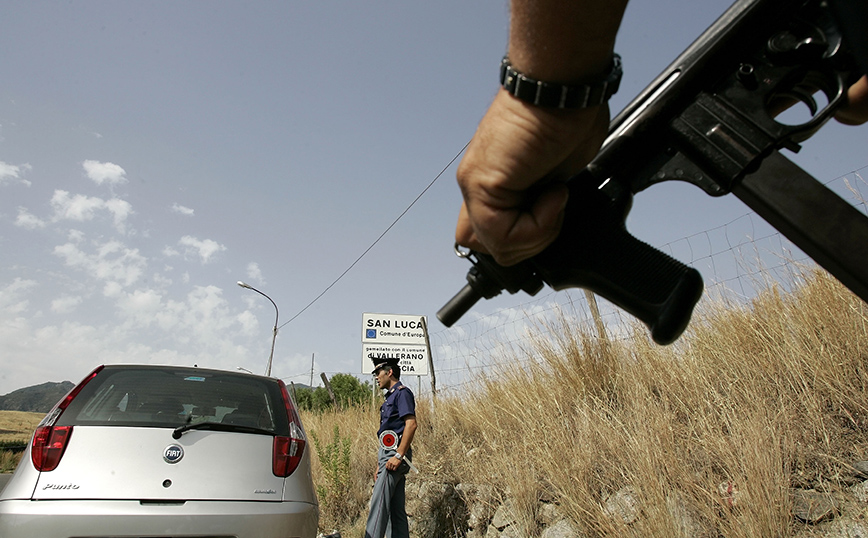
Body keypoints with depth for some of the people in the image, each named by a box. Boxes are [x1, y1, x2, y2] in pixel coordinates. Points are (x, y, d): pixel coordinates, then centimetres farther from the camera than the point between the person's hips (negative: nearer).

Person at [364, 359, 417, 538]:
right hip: (388, 453, 10)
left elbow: (411, 424, -19)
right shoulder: (391, 396, 22)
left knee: (379, 503, -13)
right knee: (395, 508, 9)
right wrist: (380, 464, 21)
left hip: (395, 451, -10)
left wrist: (398, 455, -24)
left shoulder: (402, 392, -7)